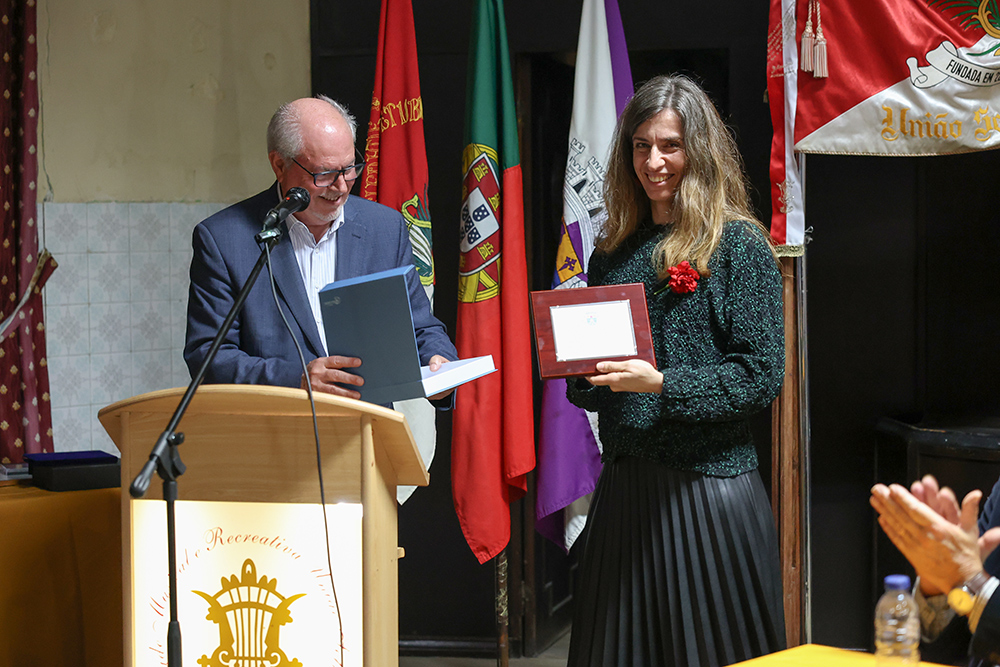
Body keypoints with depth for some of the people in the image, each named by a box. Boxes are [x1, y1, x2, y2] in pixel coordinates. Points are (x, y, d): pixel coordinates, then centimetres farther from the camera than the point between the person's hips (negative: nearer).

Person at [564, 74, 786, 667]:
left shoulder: (739, 245, -4)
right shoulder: (614, 253, 13)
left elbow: (762, 375, -12)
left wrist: (662, 384, -21)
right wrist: (580, 374, -3)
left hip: (709, 482, -5)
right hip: (624, 483, 6)